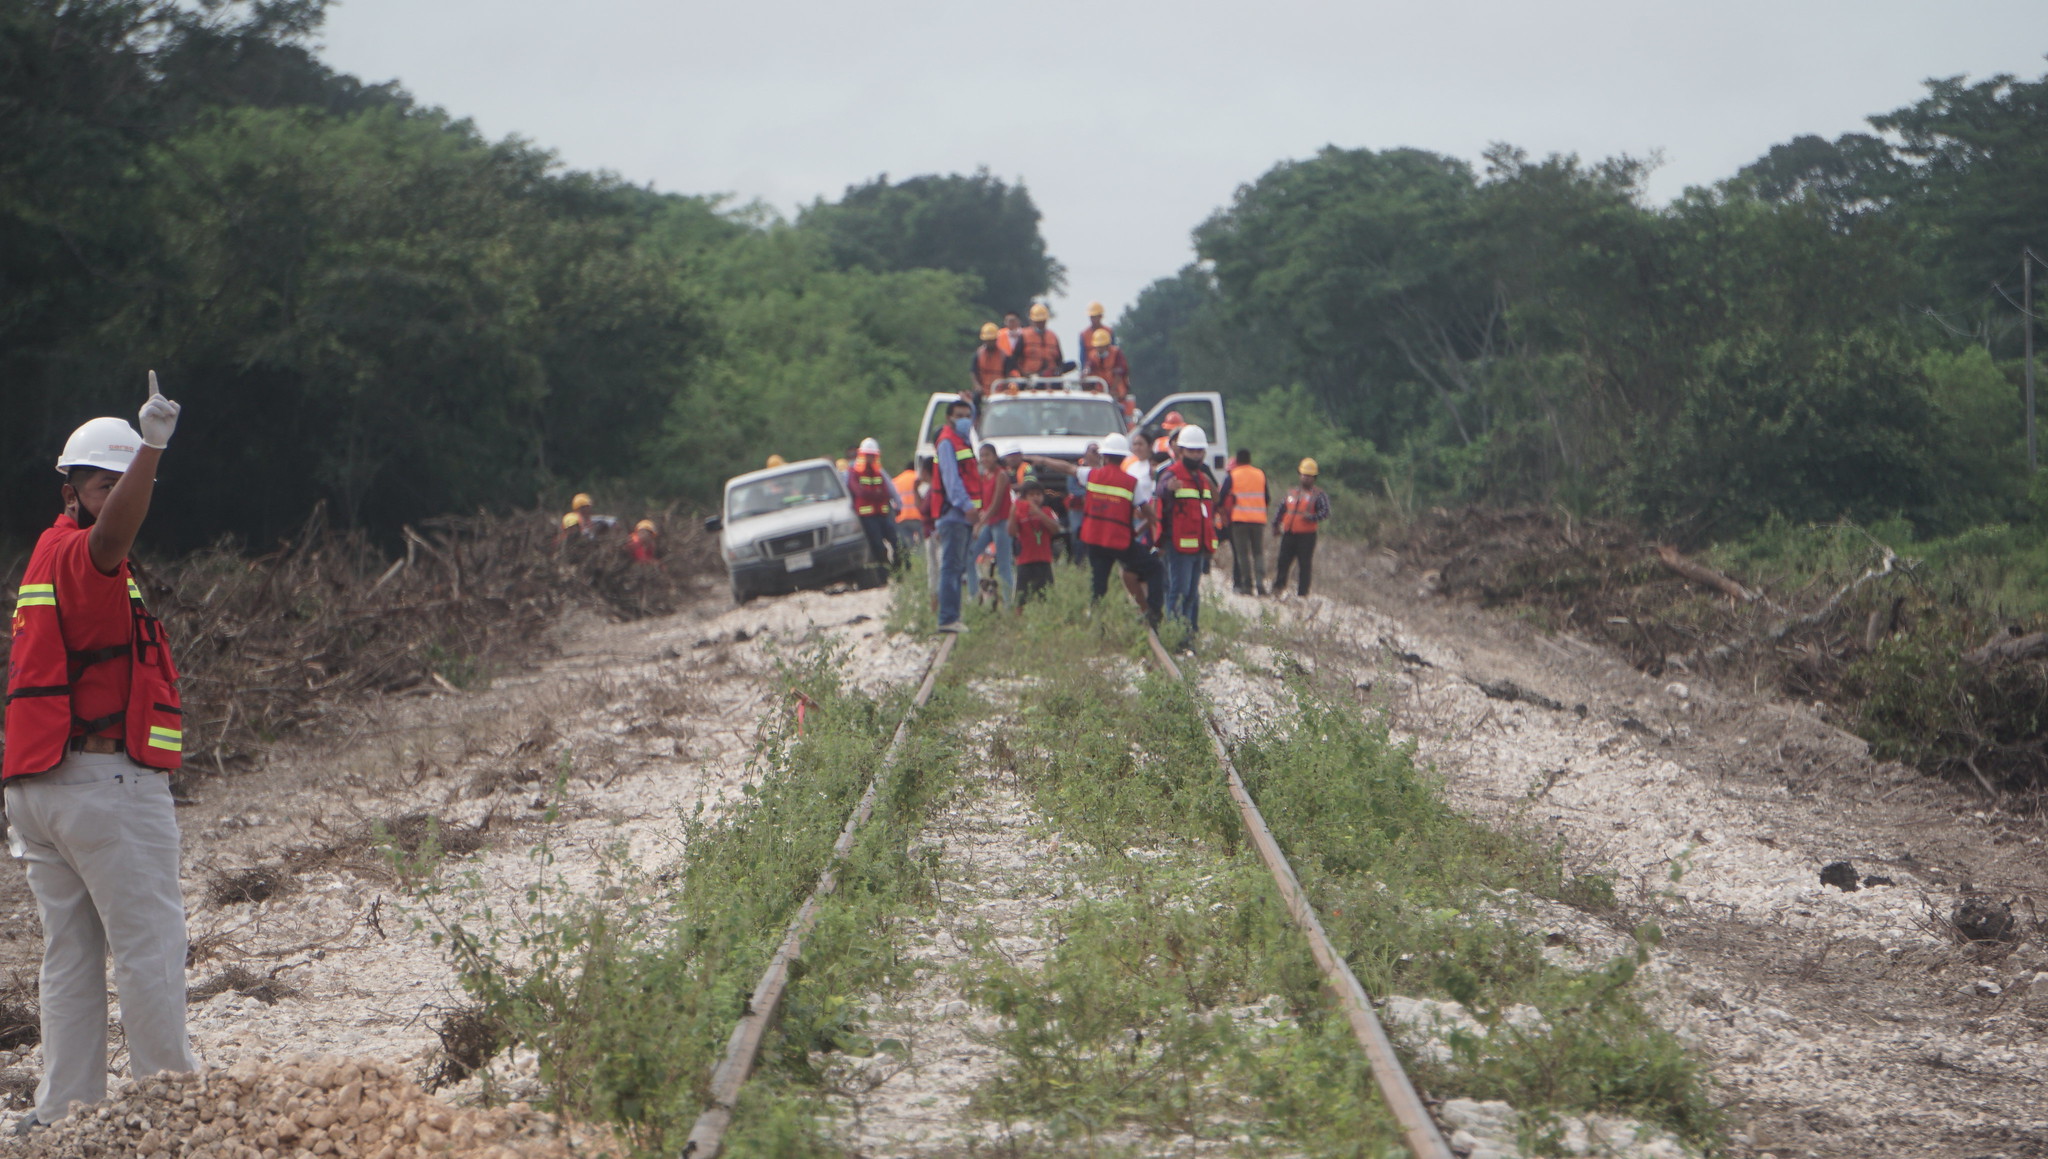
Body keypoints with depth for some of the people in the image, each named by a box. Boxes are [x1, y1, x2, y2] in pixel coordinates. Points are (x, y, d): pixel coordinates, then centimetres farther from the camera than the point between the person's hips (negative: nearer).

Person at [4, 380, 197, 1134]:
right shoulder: (78, 555, -11)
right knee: (148, 943, -5)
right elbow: (112, 534, -36)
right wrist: (152, 446, -49)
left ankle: (63, 1107, 12)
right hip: (109, 781, -10)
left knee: (70, 951, 11)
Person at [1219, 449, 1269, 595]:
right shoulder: (1261, 475, 10)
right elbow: (1267, 497, 15)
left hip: (1239, 519, -3)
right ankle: (1260, 582, -11)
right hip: (1258, 519, 3)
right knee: (1258, 553, 5)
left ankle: (1247, 585, -5)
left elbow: (1221, 497, 0)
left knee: (1242, 554, 0)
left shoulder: (1232, 476, 0)